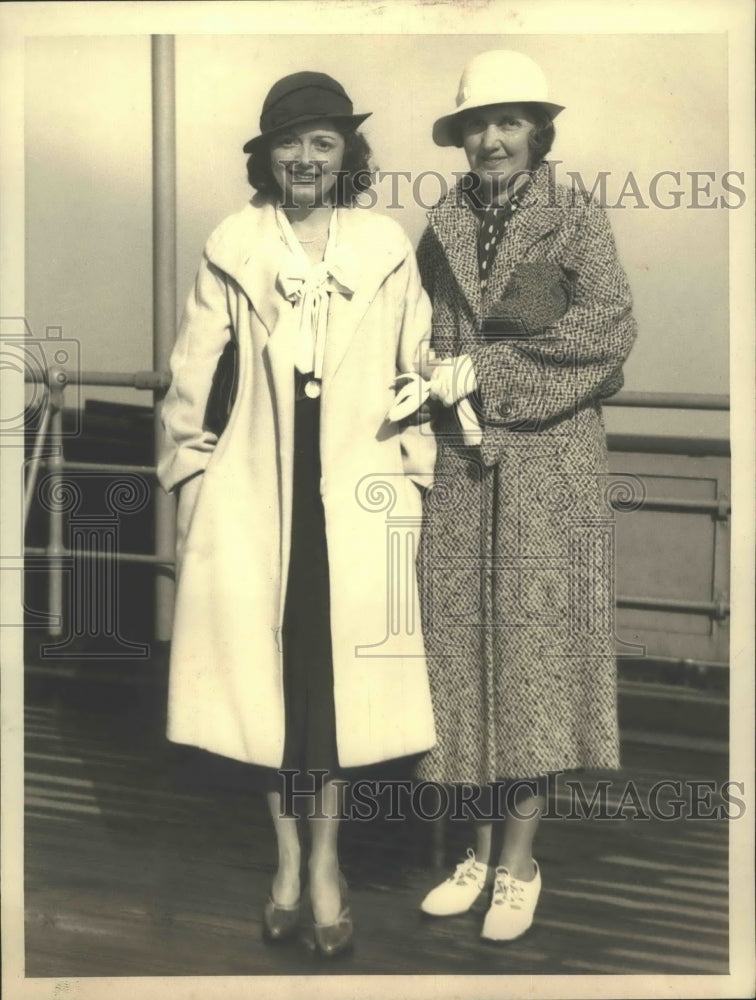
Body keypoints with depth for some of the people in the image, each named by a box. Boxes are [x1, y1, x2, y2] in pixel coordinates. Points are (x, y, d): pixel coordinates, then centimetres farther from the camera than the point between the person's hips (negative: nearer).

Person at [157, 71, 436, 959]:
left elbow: (418, 376, 6)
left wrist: (415, 478, 3)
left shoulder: (386, 247, 4)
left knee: (339, 676, 4)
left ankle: (324, 860, 20)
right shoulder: (232, 248, 3)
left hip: (356, 492, 0)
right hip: (254, 493, 0)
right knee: (267, 674, 6)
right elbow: (194, 382, 4)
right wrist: (189, 489, 3)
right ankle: (288, 857, 23)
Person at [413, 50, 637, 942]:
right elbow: (422, 343, 15)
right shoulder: (442, 228, 12)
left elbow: (606, 333, -10)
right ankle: (481, 849, 19)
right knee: (462, 645, 5)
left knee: (535, 648, -1)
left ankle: (519, 864, 12)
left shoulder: (578, 223, 2)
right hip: (461, 468, 4)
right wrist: (440, 383, -6)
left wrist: (484, 372, -13)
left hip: (548, 469, -3)